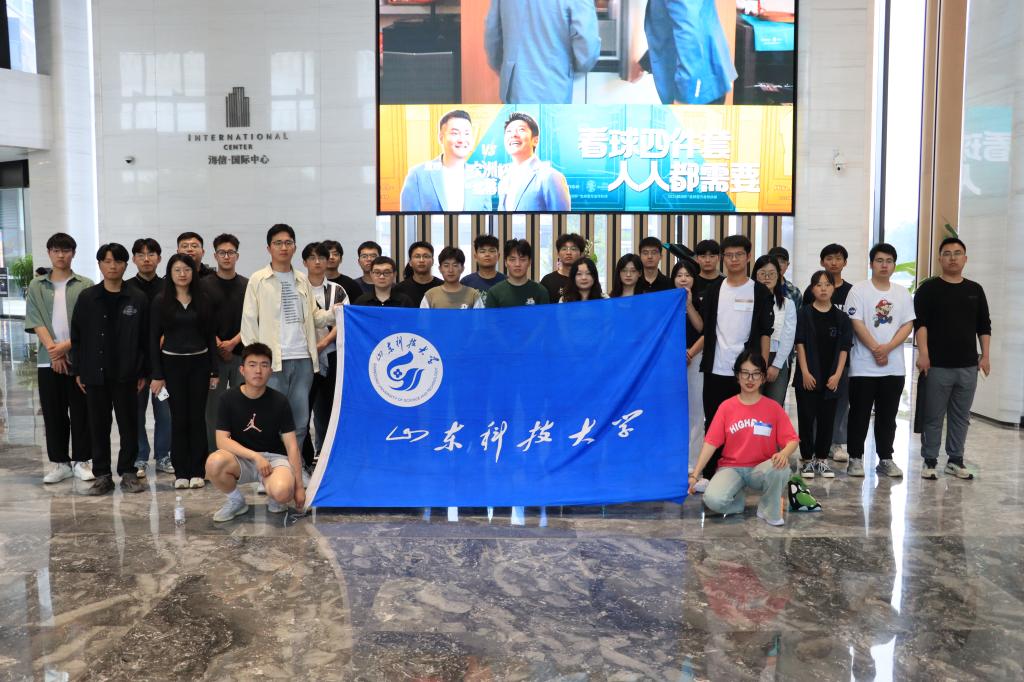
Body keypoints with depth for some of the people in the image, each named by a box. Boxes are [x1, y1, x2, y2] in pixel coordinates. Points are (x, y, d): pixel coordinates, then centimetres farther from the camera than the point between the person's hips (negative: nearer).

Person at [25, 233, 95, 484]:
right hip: (48, 360, 2)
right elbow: (35, 322, 0)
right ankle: (59, 462, 16)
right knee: (53, 414, 6)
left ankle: (81, 461, 13)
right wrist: (52, 350, -12)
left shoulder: (85, 285, 2)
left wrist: (65, 346, -14)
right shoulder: (36, 286, 8)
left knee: (81, 412, 3)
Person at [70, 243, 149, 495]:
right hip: (95, 373, 1)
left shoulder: (138, 299, -1)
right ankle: (102, 475, 16)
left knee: (129, 425, 5)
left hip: (126, 374, -1)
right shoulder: (87, 298, 3)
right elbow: (77, 336, 6)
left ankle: (128, 473, 17)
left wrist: (143, 372, -2)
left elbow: (145, 338, 0)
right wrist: (78, 371, 2)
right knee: (98, 426, 7)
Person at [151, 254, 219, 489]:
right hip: (172, 364, -1)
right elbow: (154, 339, -1)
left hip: (199, 363, 1)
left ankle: (197, 471, 9)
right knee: (179, 418, 3)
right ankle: (181, 472, 11)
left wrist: (214, 370, 1)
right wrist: (156, 374, -6)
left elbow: (211, 336, 6)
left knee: (197, 417, 2)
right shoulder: (161, 301, 1)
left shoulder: (202, 300, 5)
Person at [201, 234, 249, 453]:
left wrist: (233, 342, -9)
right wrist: (219, 346, -10)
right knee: (214, 407, 1)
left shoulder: (247, 285, 8)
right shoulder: (204, 285, 4)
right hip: (214, 354, -1)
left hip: (241, 353, 1)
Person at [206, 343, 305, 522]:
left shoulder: (279, 402, -7)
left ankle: (274, 500, 7)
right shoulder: (230, 399, -6)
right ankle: (236, 500, -1)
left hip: (274, 457, -1)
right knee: (214, 462, -33)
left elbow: (291, 445, -6)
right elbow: (222, 440, -10)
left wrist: (299, 486, -9)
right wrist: (255, 456, -23)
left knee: (282, 492, -35)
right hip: (242, 458, 2)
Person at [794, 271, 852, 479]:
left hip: (831, 378, 2)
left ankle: (822, 459, 18)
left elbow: (844, 348, 4)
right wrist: (805, 372, -11)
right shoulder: (804, 313, -1)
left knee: (827, 419, 7)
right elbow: (800, 344, -4)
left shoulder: (841, 317, 6)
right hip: (808, 377, -2)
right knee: (807, 418, 1)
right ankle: (807, 460, 10)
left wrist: (837, 374, -6)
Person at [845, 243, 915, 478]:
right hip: (863, 367, -3)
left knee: (887, 416, 10)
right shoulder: (859, 290, -2)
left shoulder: (903, 294, 10)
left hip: (894, 368, 4)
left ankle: (885, 459, 19)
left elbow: (907, 325, 3)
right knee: (860, 414, 2)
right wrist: (876, 349, -15)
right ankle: (855, 458, 11)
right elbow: (857, 324, -9)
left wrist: (887, 348, -12)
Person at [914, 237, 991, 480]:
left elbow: (984, 326, 14)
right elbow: (920, 323, -7)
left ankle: (955, 461, 21)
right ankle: (929, 461, 11)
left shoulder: (975, 290, 12)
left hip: (968, 366, 4)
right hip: (937, 365, -4)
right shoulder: (929, 289, 0)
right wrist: (923, 353, -16)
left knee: (961, 417, 10)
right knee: (933, 417, 2)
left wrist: (985, 356, 6)